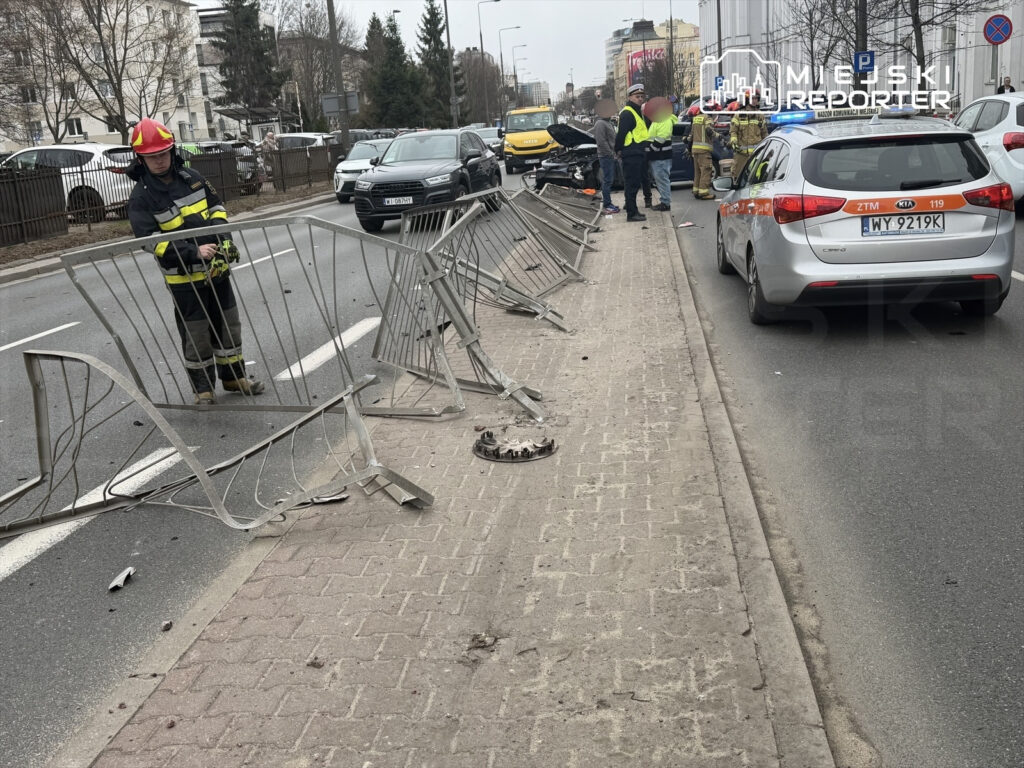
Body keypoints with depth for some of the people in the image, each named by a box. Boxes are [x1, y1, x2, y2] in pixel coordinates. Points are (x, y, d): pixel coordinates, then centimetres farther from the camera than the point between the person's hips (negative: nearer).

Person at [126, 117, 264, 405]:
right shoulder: (141, 197, -13)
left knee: (229, 325, 14)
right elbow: (151, 241, -20)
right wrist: (194, 253, -29)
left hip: (216, 269, 5)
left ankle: (234, 377, 30)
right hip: (184, 278, -5)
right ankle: (203, 388, 19)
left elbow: (216, 206, 11)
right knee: (196, 335, 4)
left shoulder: (192, 177, 2)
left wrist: (222, 232, -9)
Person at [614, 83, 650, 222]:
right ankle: (631, 213, -5)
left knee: (635, 184, 15)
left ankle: (632, 210, 23)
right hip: (631, 155, -10)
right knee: (632, 184, -8)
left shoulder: (637, 112, 21)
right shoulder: (627, 113, -14)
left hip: (638, 154, 10)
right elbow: (621, 133, -19)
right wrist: (619, 150, -14)